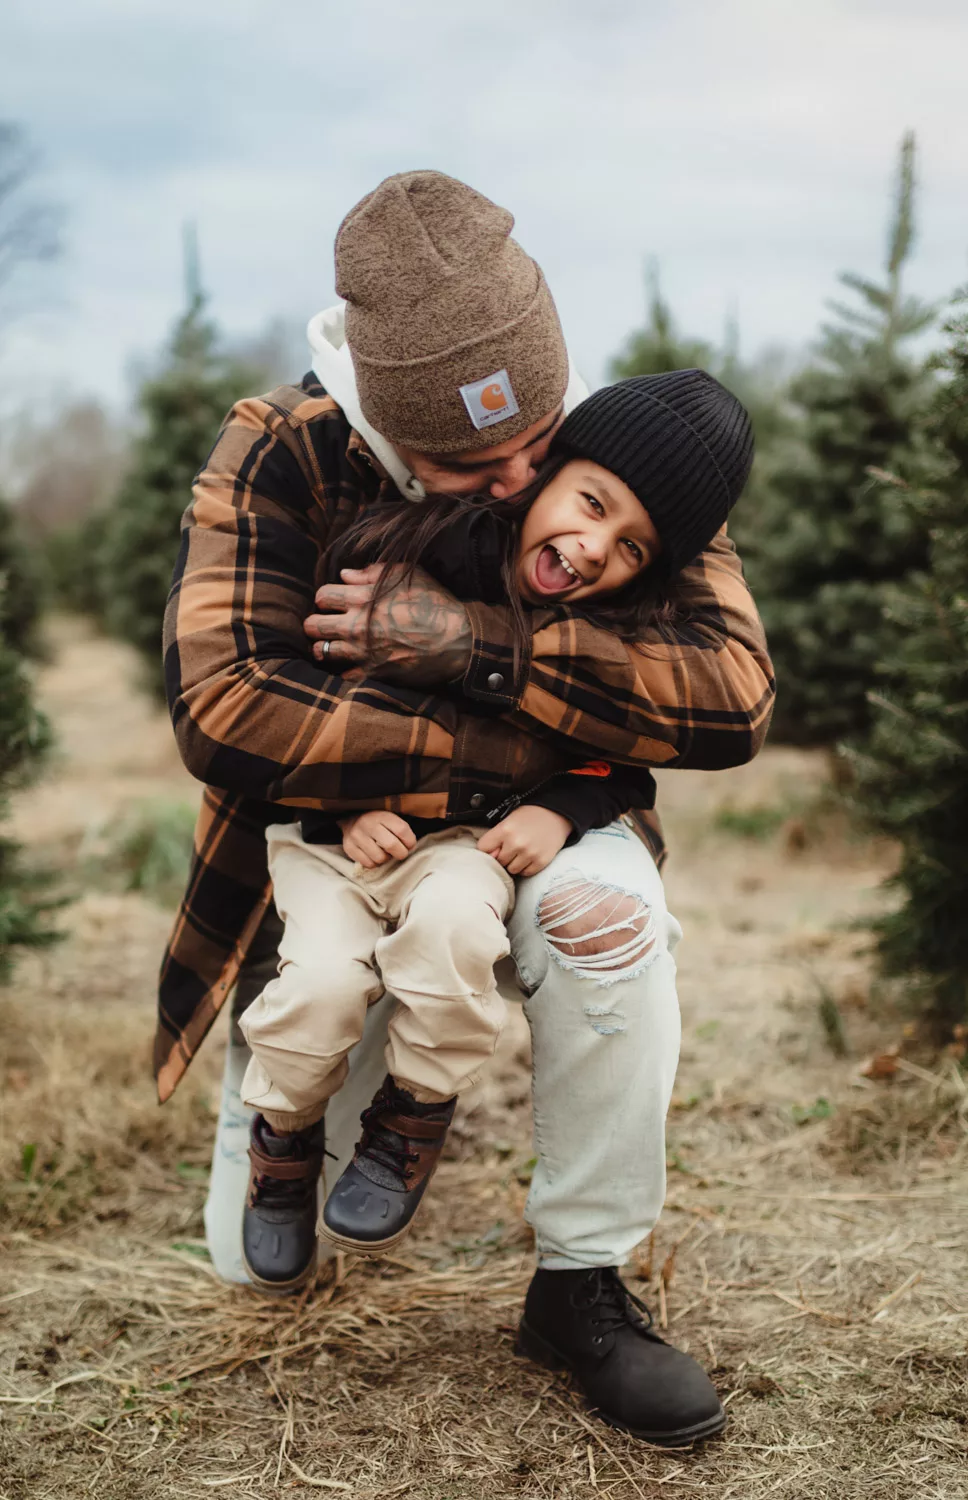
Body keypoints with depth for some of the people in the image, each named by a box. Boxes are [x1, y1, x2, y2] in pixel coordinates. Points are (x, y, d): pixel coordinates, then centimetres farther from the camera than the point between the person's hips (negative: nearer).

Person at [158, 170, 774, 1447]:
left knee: (611, 909, -37)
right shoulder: (280, 456, -20)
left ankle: (582, 1288, -15)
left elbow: (737, 694, -28)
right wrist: (495, 753, -30)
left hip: (532, 831, 1)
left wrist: (482, 647, -36)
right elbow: (219, 708, -31)